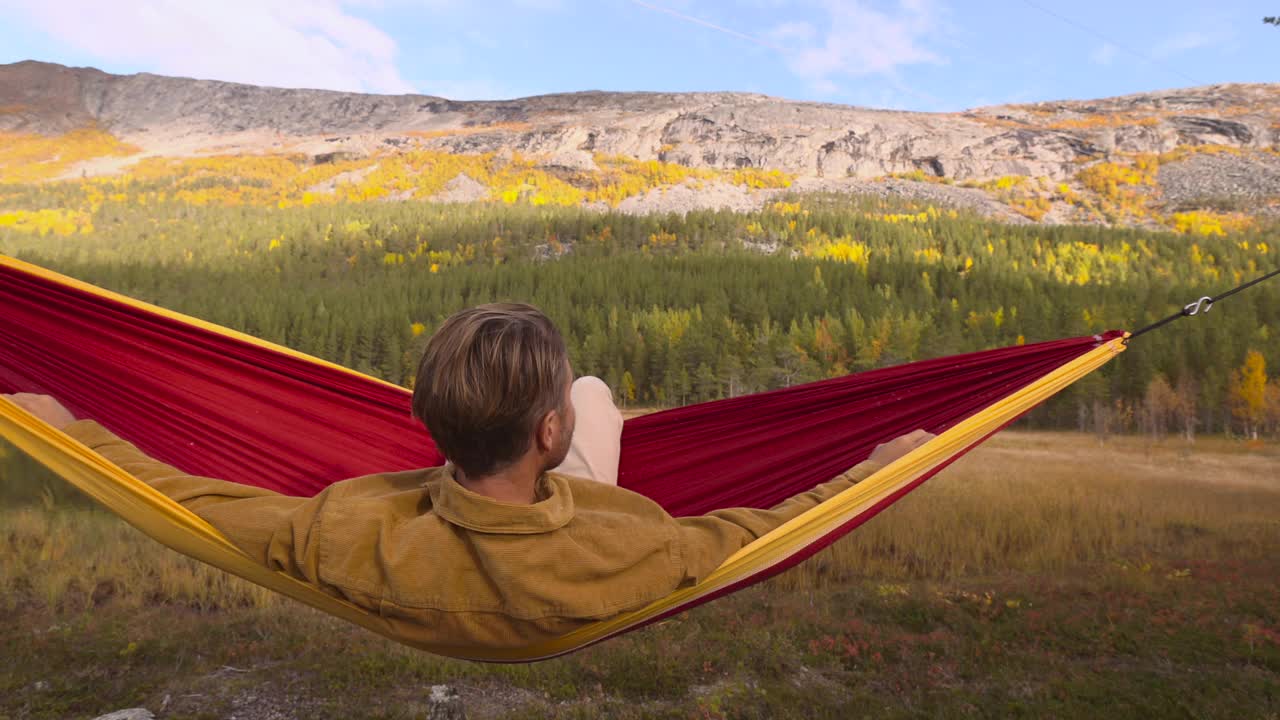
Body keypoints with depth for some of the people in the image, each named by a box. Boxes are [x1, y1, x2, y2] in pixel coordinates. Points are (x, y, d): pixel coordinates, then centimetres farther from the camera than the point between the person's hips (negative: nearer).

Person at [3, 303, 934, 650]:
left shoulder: (365, 542, -46)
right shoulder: (620, 560, -48)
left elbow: (198, 503, -33)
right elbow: (761, 534, -31)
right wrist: (878, 467, -18)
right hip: (575, 554, -1)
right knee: (602, 389, 20)